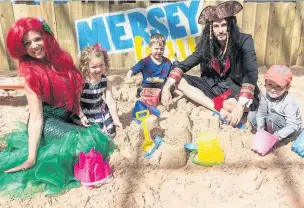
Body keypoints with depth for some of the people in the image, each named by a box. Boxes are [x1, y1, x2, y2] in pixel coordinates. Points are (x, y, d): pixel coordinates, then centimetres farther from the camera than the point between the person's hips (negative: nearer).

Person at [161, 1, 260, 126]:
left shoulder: (244, 41, -18)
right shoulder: (206, 44, -6)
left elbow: (252, 74, -29)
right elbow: (184, 65, -6)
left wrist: (240, 106, -42)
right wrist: (166, 87, -23)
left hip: (238, 89, -4)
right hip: (215, 87, 4)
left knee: (248, 103, -39)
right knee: (179, 80, -12)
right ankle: (219, 109, -23)